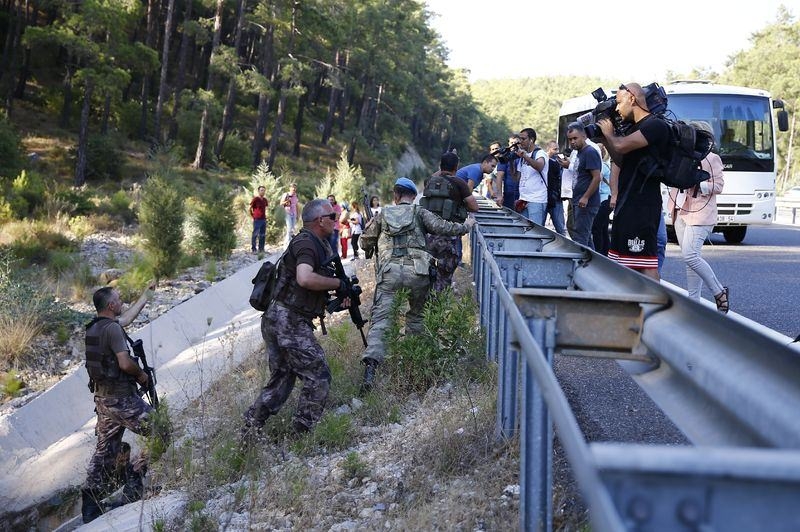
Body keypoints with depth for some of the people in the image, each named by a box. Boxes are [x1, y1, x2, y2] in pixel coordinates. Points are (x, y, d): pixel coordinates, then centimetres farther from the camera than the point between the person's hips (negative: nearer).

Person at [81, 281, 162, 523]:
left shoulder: (94, 327, 12)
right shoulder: (112, 328, -17)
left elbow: (128, 316, 28)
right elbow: (125, 363, -25)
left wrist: (147, 294, 36)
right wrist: (142, 374, -5)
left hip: (102, 396, 9)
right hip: (122, 397, -9)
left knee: (105, 450, 14)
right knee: (159, 432, 2)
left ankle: (90, 506, 13)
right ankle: (134, 484, 0)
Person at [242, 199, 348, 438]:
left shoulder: (319, 244, 18)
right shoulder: (306, 243, -13)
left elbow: (317, 282, 25)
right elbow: (305, 279, -31)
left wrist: (339, 295, 7)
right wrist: (337, 283, -17)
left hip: (276, 320, 10)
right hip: (290, 322, -10)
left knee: (281, 380, 16)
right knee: (319, 377, -4)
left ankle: (249, 431, 16)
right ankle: (303, 434, 0)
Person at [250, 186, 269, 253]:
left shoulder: (265, 200, 10)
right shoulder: (255, 199, -7)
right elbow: (250, 208, -4)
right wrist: (253, 216, -2)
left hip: (264, 219, 6)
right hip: (257, 219, -6)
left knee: (263, 235, 9)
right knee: (255, 234, -2)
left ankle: (261, 249, 17)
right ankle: (253, 249, 3)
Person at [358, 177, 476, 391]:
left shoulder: (382, 215, 19)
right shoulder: (420, 213, 14)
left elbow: (366, 243, 21)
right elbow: (442, 227, 3)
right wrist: (466, 226, 19)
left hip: (389, 271, 0)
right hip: (416, 271, 0)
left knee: (379, 318, -7)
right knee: (415, 315, 22)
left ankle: (371, 362, -26)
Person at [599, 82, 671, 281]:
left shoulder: (655, 126, -13)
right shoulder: (634, 128, 18)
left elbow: (621, 146, -25)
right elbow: (620, 161, 25)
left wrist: (609, 132, -3)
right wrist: (604, 136, 13)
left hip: (642, 206, -10)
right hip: (626, 204, 10)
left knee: (646, 262, -13)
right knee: (623, 260, 15)